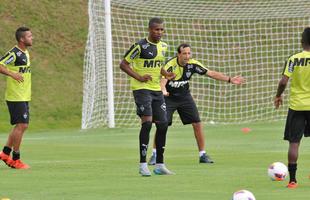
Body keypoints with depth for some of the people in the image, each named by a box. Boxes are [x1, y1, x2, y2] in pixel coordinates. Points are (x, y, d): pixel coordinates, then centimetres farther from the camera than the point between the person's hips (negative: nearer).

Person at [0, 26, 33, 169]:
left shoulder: (25, 53, 14)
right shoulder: (14, 53, -15)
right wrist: (13, 74, -31)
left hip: (24, 97, 10)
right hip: (16, 97, -10)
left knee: (22, 126, 12)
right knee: (21, 125, -9)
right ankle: (16, 160, -3)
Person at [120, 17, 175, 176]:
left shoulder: (163, 46, 10)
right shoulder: (140, 46, -12)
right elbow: (123, 64, -8)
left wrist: (165, 74, 6)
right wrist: (139, 77, -18)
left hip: (157, 90, 7)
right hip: (141, 88, -7)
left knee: (163, 124, 5)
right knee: (147, 122, -18)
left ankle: (160, 165, 16)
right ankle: (143, 165, -13)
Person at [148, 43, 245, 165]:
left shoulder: (193, 64, -11)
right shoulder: (170, 65, -25)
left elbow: (211, 73, -4)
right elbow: (163, 80, -40)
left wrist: (230, 80, -10)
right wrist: (163, 90, -63)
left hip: (184, 97, 4)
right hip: (169, 97, -4)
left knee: (197, 124, -3)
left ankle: (202, 154, 8)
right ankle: (155, 154, -1)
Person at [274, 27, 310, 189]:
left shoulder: (293, 59, -5)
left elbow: (283, 81, -11)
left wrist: (278, 96, 7)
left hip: (296, 106, 0)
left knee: (294, 142, 1)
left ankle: (292, 179, -4)